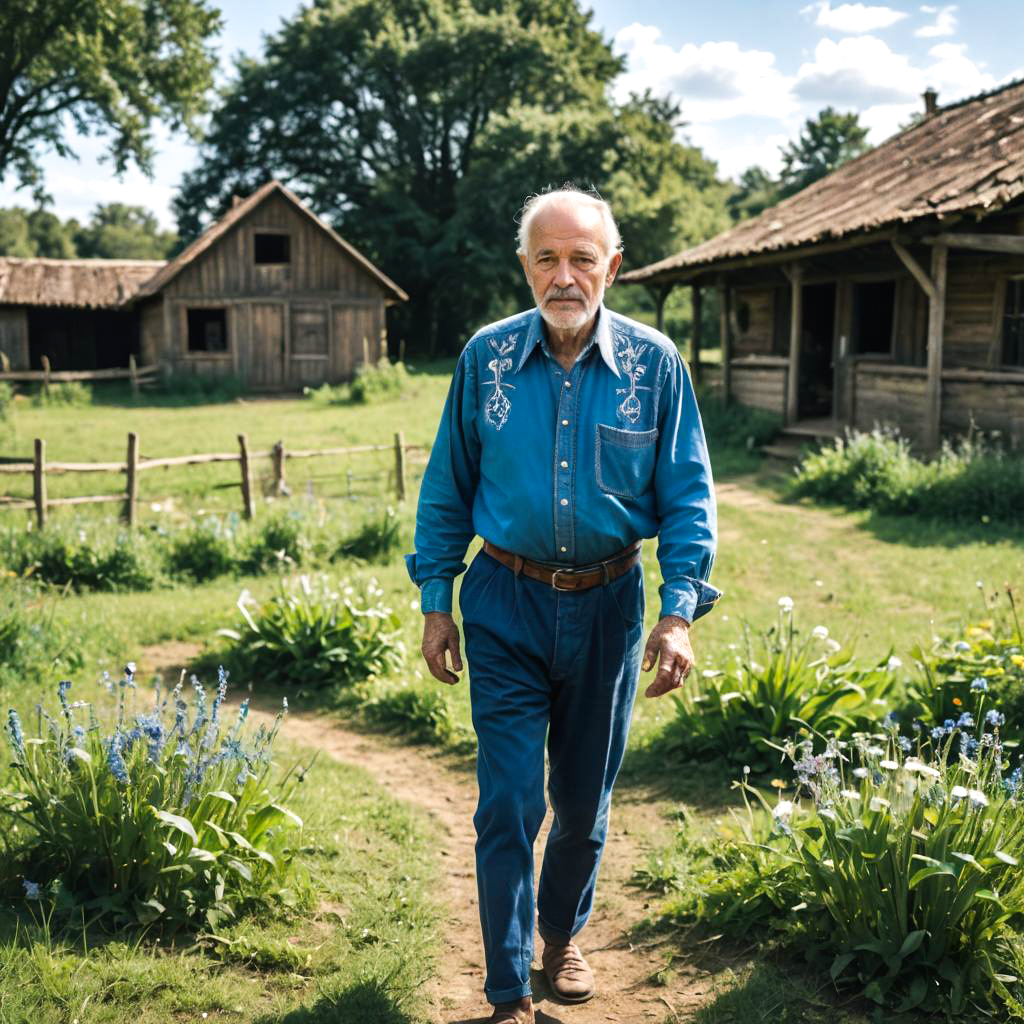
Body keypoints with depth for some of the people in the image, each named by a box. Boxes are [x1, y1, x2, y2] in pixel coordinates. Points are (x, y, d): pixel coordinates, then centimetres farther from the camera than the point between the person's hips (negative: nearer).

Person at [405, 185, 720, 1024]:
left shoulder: (654, 364, -6)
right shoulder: (487, 356, -4)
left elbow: (687, 497, -3)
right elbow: (448, 490, 4)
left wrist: (679, 614, -12)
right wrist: (436, 602, 2)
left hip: (607, 605, 1)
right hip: (506, 606, 0)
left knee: (585, 798, 16)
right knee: (509, 804, -1)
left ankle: (564, 934, 42)